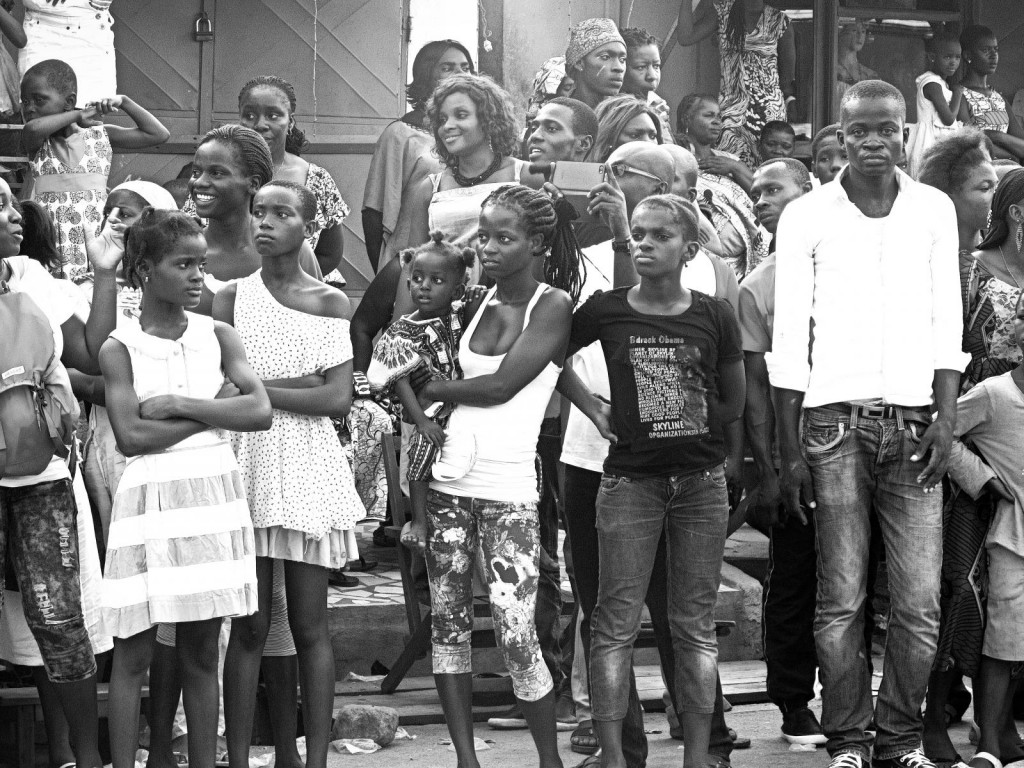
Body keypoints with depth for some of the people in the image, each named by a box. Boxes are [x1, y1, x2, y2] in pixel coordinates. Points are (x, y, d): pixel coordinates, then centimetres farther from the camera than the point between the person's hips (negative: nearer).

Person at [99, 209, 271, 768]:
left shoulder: (217, 336, 5)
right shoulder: (120, 349, -3)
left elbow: (259, 410, -6)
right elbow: (130, 436, -13)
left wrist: (178, 404, -13)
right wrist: (214, 409, -10)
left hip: (215, 496, 3)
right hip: (150, 499, -3)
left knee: (201, 652, 8)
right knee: (133, 654, 1)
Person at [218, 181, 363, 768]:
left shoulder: (332, 303, 4)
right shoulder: (232, 297, 5)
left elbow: (339, 400, -6)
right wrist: (300, 382, -12)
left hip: (310, 468, 0)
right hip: (247, 466, 0)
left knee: (310, 625, 3)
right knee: (248, 626, 1)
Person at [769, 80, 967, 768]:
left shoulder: (935, 209, 9)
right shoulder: (806, 215, 3)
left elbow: (947, 325, 9)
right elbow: (788, 342, 3)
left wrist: (946, 417, -3)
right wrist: (790, 450, -1)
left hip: (913, 422, 2)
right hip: (834, 420, -2)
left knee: (921, 600, -1)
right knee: (842, 599, 0)